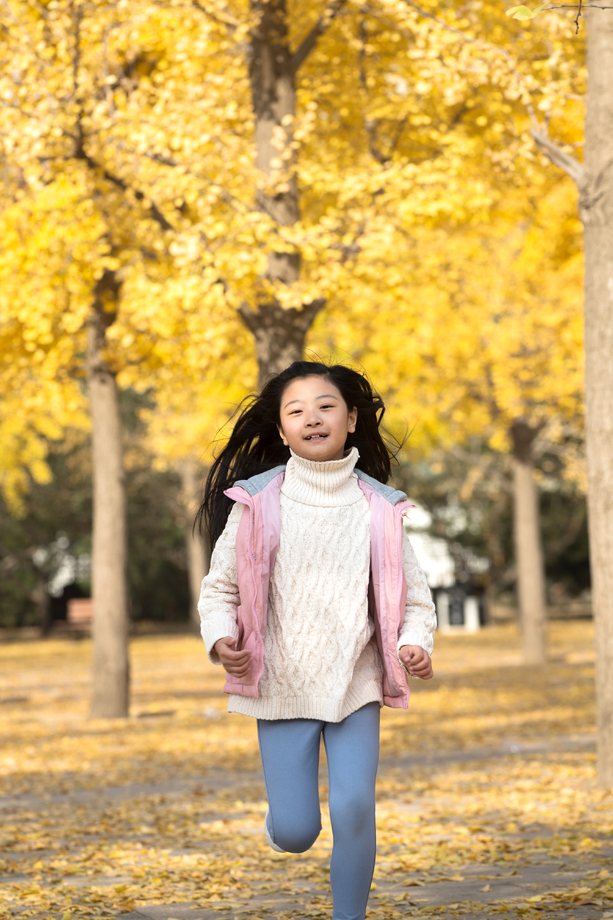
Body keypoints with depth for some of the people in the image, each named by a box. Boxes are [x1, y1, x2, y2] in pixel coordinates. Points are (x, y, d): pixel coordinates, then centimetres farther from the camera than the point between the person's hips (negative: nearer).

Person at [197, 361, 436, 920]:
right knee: (294, 833, 0)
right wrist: (221, 638, -15)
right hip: (282, 685, -1)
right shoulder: (257, 501, -4)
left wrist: (415, 643, -12)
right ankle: (286, 818, 38)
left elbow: (413, 594, 7)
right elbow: (220, 587, 3)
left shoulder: (379, 507, 0)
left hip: (356, 683, 1)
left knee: (354, 809, -11)